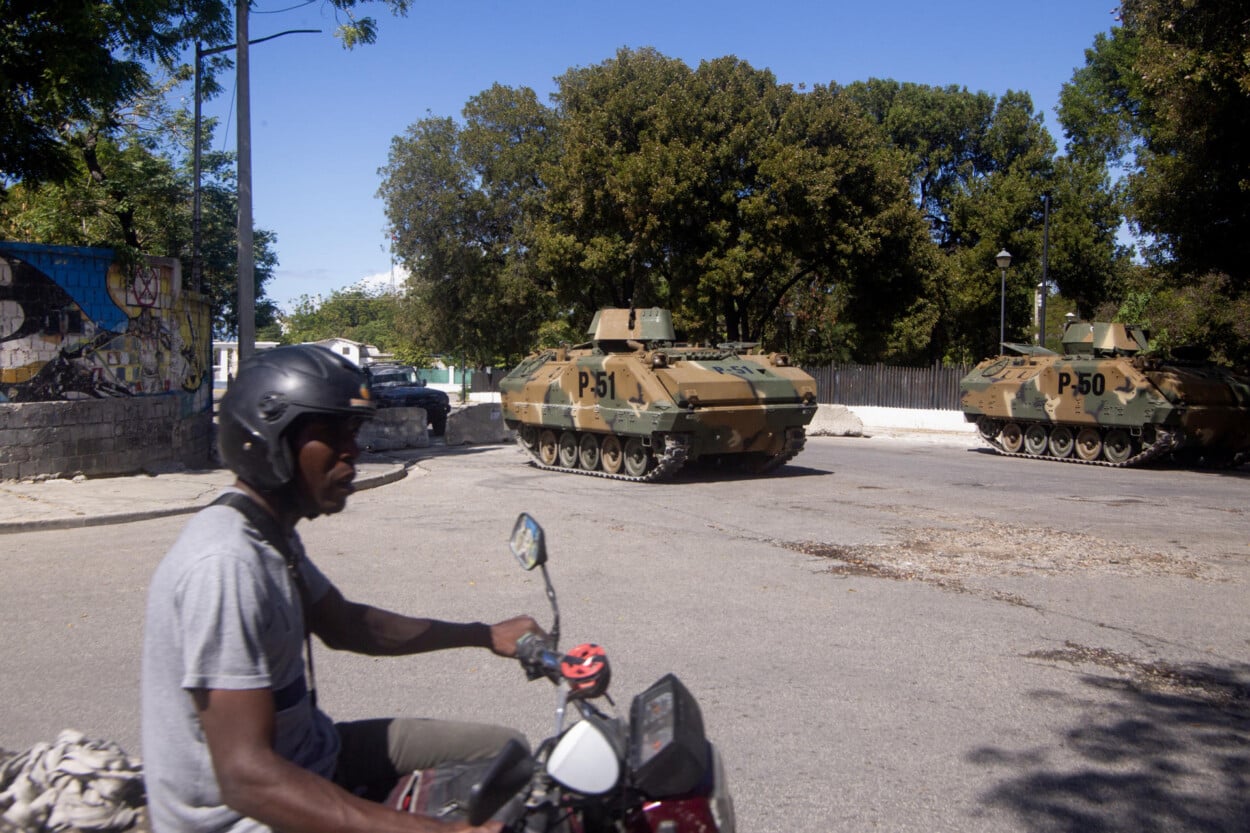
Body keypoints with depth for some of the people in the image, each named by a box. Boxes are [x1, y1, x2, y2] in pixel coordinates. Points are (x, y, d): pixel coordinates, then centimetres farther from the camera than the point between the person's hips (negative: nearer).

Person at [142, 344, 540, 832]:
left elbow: (343, 624, 21)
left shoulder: (271, 534, 6)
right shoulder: (228, 563, -27)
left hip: (306, 757, 10)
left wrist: (486, 636, 19)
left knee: (505, 751, 13)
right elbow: (247, 778, -32)